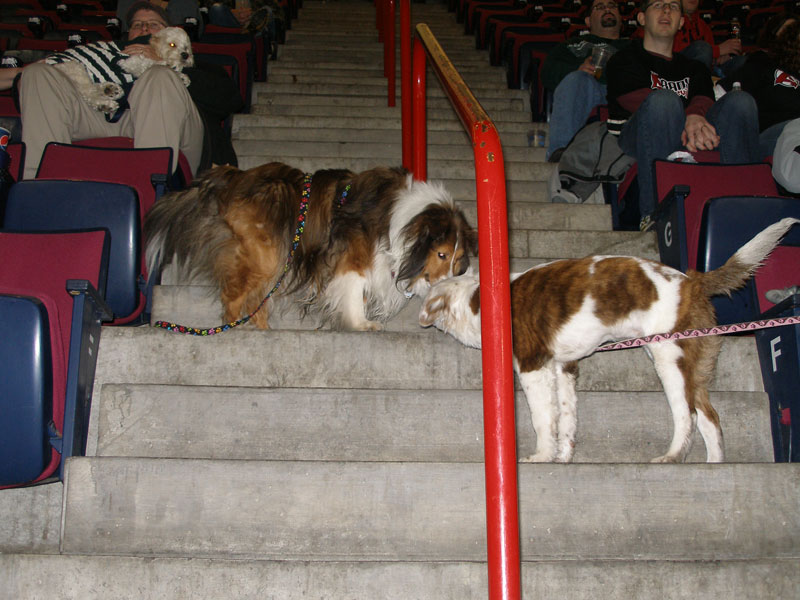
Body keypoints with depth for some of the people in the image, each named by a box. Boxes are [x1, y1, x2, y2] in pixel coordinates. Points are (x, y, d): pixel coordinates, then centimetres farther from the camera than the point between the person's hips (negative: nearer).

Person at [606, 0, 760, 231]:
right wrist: (686, 120, -25)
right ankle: (654, 214, -39)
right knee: (664, 98, -34)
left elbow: (703, 98, 4)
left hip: (687, 141, 4)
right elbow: (637, 99, -5)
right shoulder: (625, 60, 17)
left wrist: (695, 117, -24)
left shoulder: (693, 69, 29)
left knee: (740, 101, -19)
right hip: (638, 141, -3)